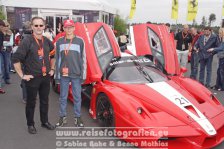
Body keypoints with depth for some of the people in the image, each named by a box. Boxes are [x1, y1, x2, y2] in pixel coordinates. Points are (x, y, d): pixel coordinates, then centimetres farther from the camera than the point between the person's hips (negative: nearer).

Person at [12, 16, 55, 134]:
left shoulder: (47, 41, 5)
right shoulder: (27, 40, -13)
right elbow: (16, 59, -16)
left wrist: (52, 69, 14)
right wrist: (22, 75, -14)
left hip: (46, 77, 5)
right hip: (32, 78, -5)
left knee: (44, 101, 16)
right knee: (31, 102, 9)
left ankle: (45, 122, 32)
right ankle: (30, 124, 25)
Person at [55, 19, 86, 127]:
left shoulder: (80, 41, 2)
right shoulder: (59, 42, 6)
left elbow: (83, 58, 2)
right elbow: (57, 58, 8)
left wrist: (83, 74, -2)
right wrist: (56, 74, 5)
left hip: (76, 74, -1)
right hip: (63, 75, 1)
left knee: (77, 97, 7)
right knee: (63, 97, 10)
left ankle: (78, 118, 20)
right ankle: (62, 117, 24)